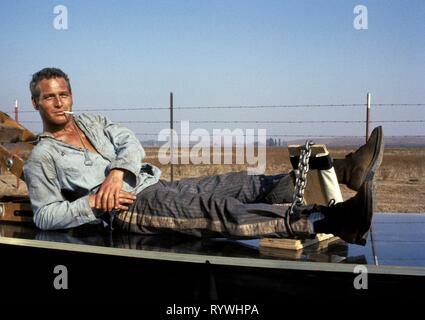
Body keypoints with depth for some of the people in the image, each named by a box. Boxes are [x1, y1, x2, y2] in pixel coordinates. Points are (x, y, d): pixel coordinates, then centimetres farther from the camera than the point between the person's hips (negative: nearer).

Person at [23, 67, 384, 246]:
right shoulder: (41, 158, 7)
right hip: (130, 205, -7)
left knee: (248, 184, -11)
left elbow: (131, 143, 8)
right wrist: (92, 202, -13)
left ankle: (346, 170, -24)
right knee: (218, 209, -29)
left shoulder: (91, 121, 23)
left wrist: (117, 171, -13)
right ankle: (333, 220, -46)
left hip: (160, 185, 8)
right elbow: (45, 216, 1)